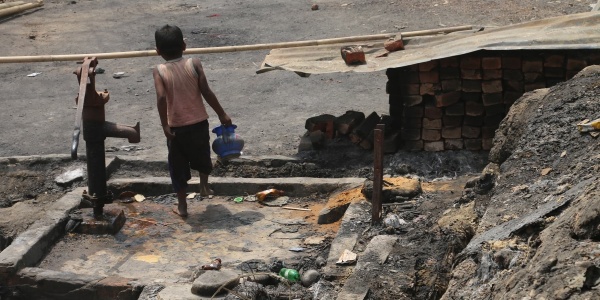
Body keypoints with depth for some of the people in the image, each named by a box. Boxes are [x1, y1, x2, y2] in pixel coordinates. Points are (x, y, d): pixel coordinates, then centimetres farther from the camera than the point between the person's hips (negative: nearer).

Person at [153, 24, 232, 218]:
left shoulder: (159, 71, -10)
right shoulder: (194, 64, -8)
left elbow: (161, 97, -24)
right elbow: (206, 92, -10)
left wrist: (165, 125, -17)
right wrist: (222, 115, 0)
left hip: (176, 127, -1)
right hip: (199, 123, 1)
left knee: (178, 165, 14)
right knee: (202, 156, 29)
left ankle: (182, 206, 19)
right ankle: (204, 186, 40)